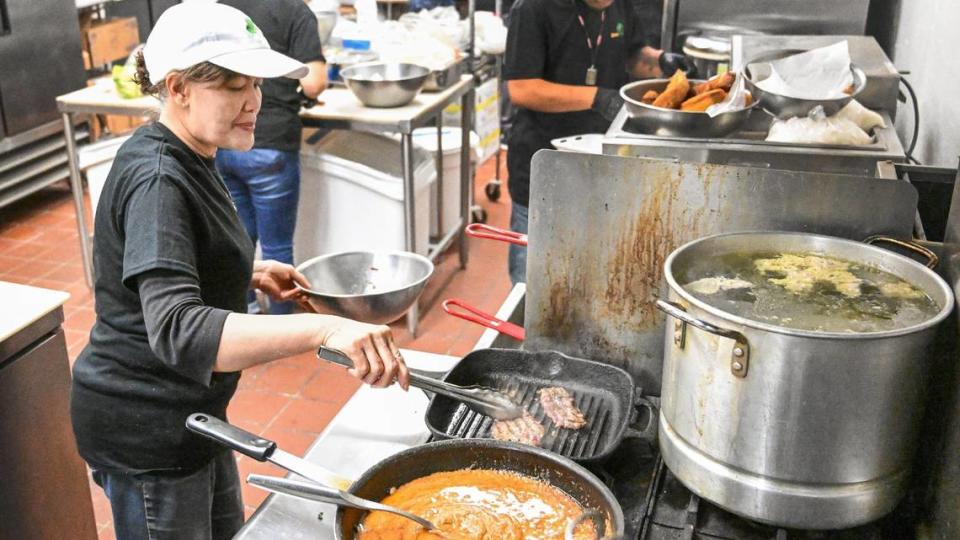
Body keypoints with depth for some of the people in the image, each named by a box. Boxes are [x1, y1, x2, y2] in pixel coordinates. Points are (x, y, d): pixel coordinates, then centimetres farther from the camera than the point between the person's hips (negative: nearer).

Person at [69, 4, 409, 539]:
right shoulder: (157, 181, -27)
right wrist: (325, 328, -52)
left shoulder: (186, 160, 3)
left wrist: (252, 272, 3)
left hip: (186, 413, 9)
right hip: (144, 430, -9)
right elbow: (177, 331, -41)